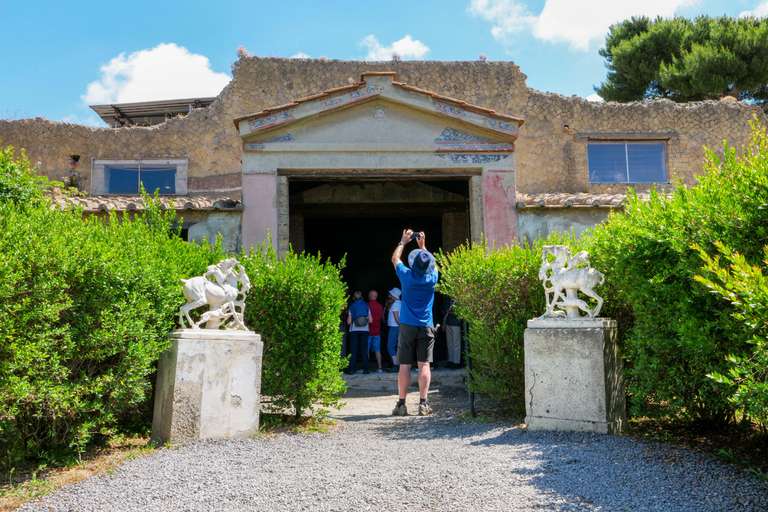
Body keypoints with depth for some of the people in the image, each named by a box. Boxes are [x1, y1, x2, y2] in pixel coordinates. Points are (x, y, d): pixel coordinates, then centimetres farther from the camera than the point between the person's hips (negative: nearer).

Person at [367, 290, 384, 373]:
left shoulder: (367, 305, -10)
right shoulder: (380, 306, 4)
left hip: (368, 331, -4)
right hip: (377, 331, 4)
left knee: (366, 350, 2)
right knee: (377, 350, 7)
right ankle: (379, 367, 4)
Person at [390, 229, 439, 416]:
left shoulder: (407, 276, -7)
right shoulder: (432, 278, -3)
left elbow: (395, 258, 12)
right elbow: (431, 264, 22)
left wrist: (403, 241, 24)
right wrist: (422, 245, 29)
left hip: (407, 326, -1)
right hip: (426, 326, 1)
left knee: (405, 365, 3)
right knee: (424, 364, 0)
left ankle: (401, 404, 6)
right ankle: (423, 404, -2)